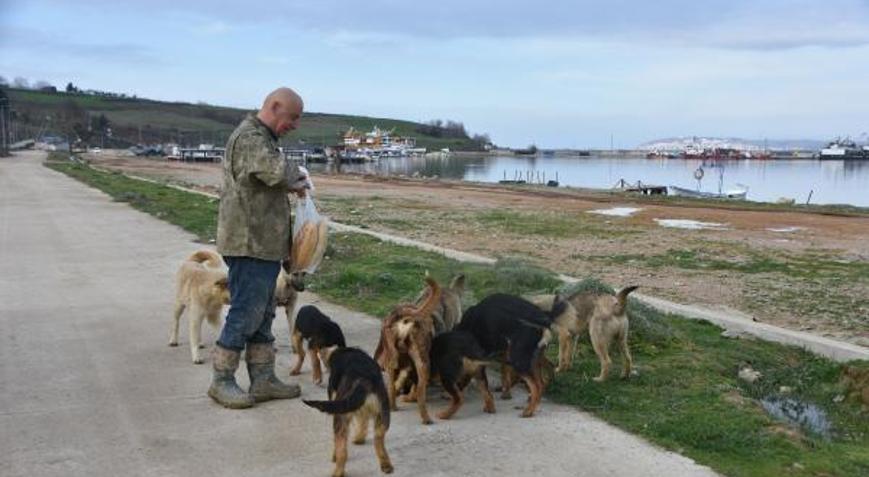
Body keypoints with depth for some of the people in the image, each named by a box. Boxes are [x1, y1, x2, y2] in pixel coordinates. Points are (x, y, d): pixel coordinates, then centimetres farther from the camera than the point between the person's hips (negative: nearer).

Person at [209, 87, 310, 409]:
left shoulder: (262, 138, 20)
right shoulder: (250, 137, -14)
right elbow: (276, 171, -30)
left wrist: (292, 183, 3)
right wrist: (297, 177, -10)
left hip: (264, 244, 11)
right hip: (250, 244, -11)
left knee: (262, 313, 13)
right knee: (246, 312, -5)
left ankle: (263, 380, 21)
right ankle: (221, 381, 6)